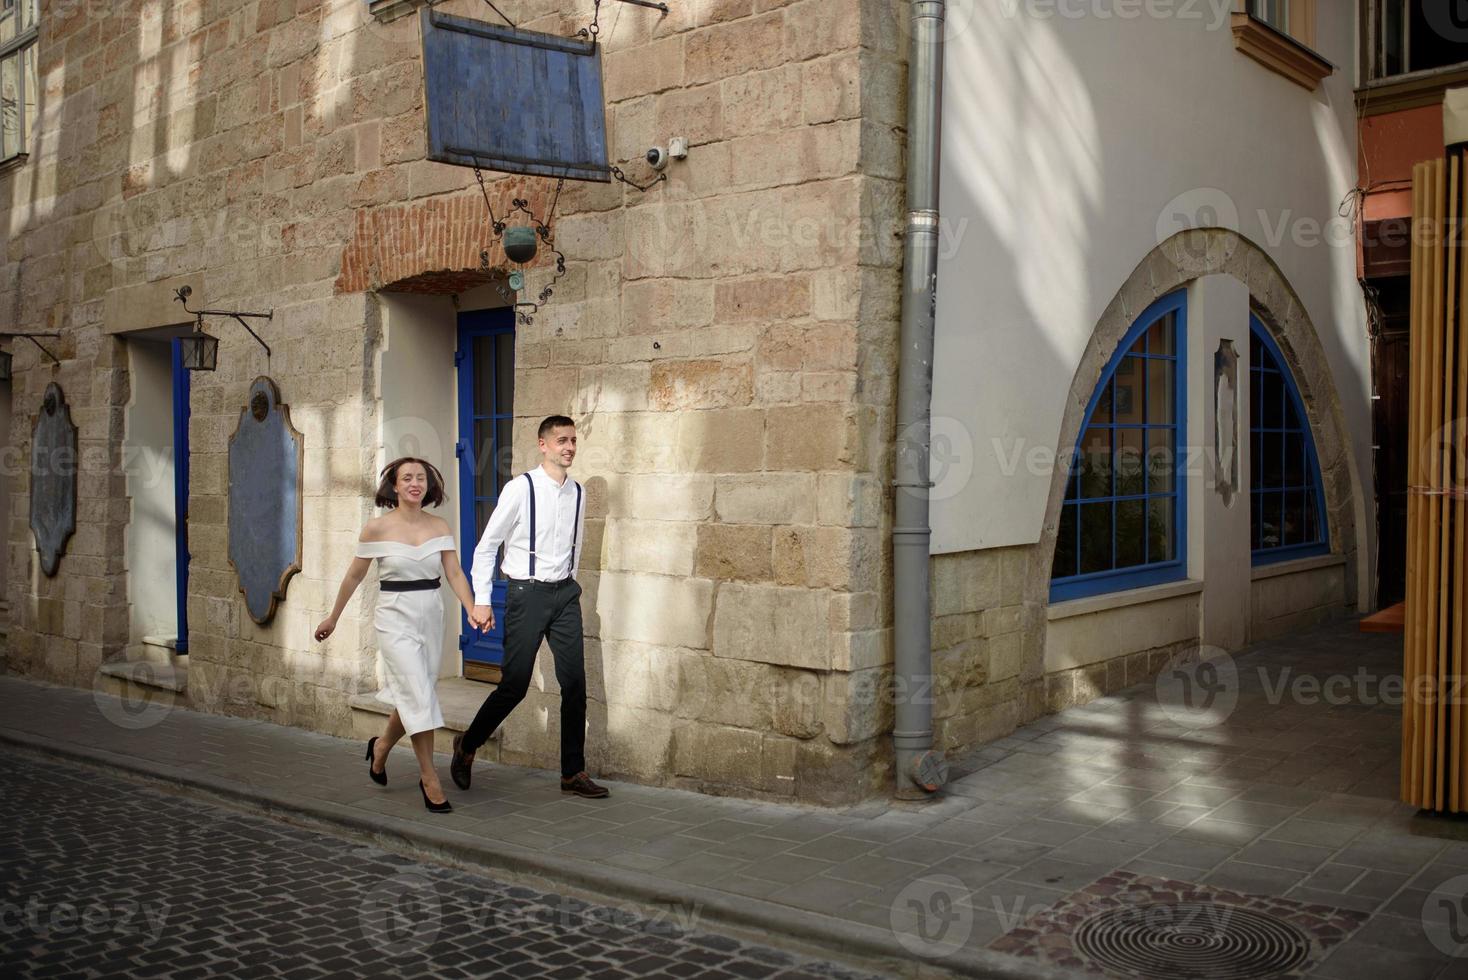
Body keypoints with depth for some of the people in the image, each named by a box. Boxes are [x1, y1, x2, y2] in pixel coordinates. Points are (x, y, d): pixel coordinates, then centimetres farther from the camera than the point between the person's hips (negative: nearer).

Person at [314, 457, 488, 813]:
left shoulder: (439, 527, 3)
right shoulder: (377, 528, -6)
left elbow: (455, 573, -3)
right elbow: (355, 575, 4)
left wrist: (472, 610, -18)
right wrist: (333, 617, 10)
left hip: (431, 616, 4)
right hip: (396, 617, -4)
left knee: (413, 698, 13)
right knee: (420, 697, -11)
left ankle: (381, 747, 42)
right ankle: (429, 778, 0)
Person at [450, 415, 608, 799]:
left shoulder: (577, 493, 6)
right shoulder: (520, 489, -10)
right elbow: (487, 545, -5)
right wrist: (481, 600, -7)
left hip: (564, 593, 5)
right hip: (527, 592, -5)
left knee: (574, 682, 2)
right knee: (515, 684, -1)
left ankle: (573, 772, 11)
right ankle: (467, 746, 24)